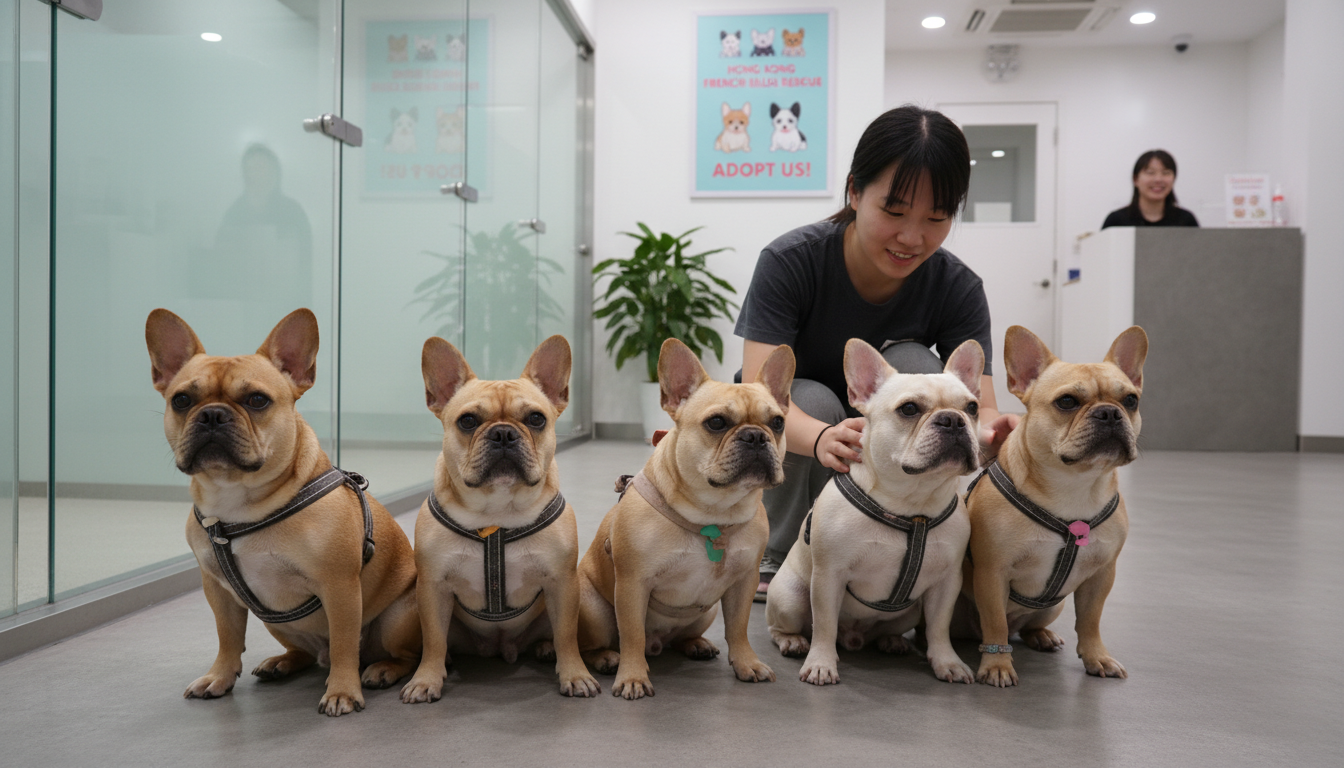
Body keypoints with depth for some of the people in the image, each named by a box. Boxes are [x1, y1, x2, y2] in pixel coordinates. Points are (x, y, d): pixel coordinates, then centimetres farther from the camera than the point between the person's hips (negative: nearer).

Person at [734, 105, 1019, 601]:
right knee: (814, 399, -33)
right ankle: (777, 553, -9)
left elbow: (978, 404, -26)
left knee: (911, 363, -26)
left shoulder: (958, 290, -17)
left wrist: (991, 431, -52)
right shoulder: (789, 262, -24)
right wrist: (824, 438, -57)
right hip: (786, 445, -1)